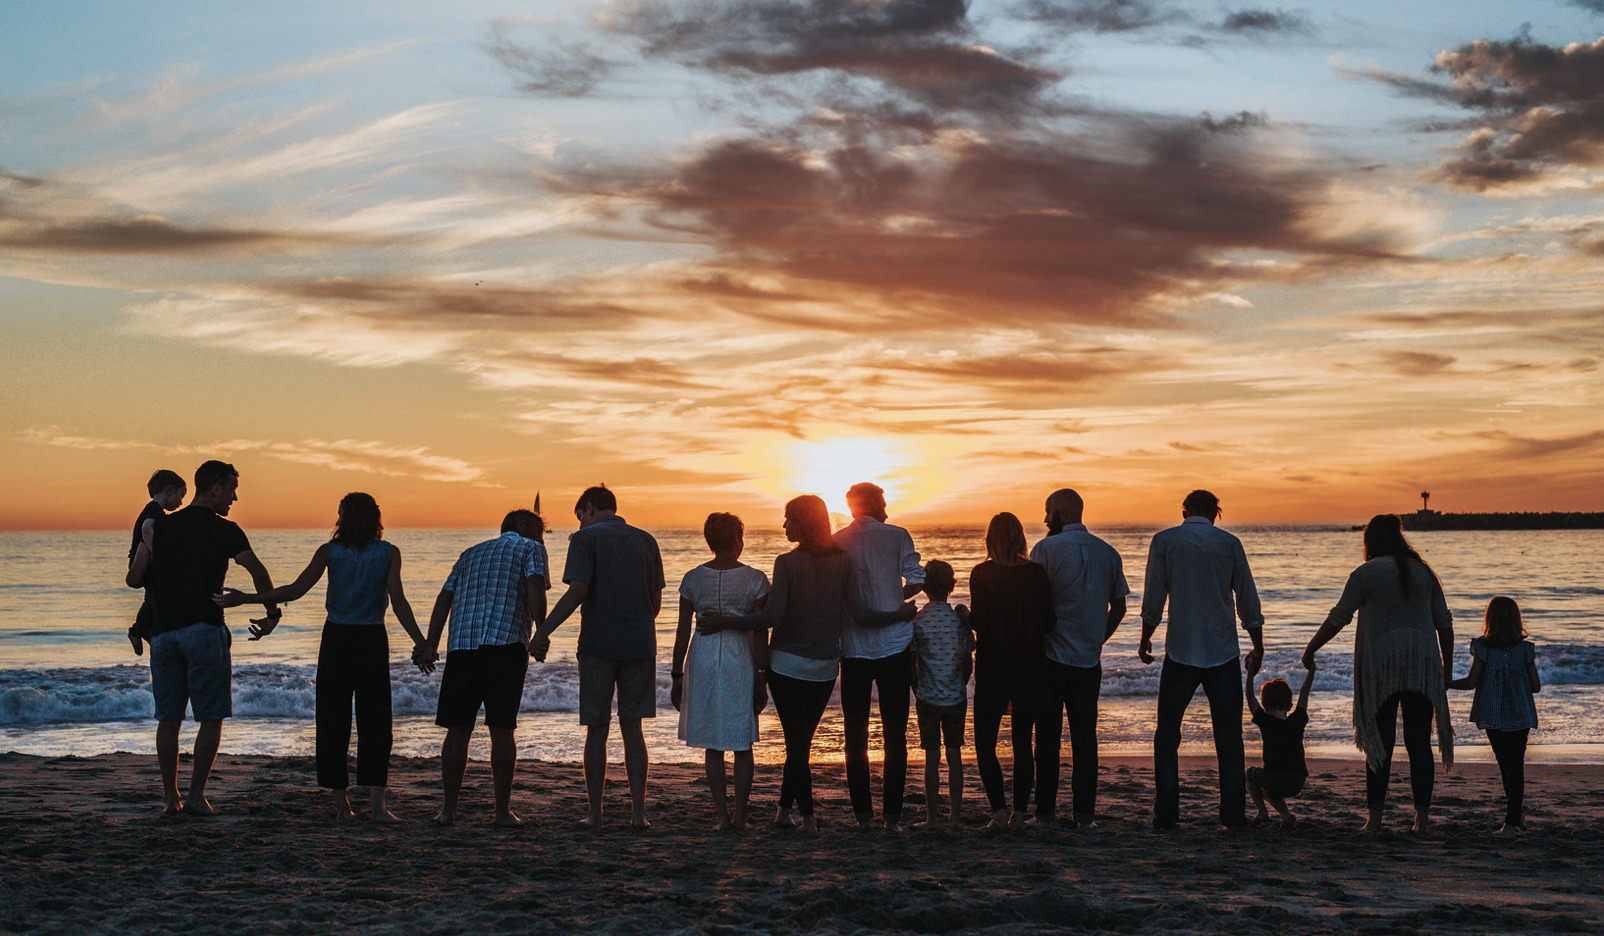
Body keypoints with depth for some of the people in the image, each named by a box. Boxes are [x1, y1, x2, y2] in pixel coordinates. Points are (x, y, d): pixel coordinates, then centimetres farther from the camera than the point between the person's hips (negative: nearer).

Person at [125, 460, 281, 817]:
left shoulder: (160, 527, 11)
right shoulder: (225, 530, -2)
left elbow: (134, 578, 7)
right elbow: (258, 572, -14)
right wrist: (272, 614, -1)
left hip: (163, 632, 4)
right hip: (205, 630, -4)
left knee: (168, 718, 9)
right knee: (211, 718, 3)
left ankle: (170, 797, 9)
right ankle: (195, 795, -1)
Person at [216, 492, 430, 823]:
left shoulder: (330, 551, -2)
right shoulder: (388, 553, -3)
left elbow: (295, 590, -8)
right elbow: (398, 601, -12)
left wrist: (246, 598, -1)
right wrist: (420, 642, -12)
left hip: (336, 638, 1)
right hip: (373, 641, -1)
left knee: (333, 721, 9)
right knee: (374, 722, 1)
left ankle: (340, 801, 11)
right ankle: (376, 804, -11)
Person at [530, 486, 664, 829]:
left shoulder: (586, 539, -4)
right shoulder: (646, 541, 10)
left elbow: (577, 592, -16)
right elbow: (656, 600, 12)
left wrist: (544, 631, -14)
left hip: (598, 646, -3)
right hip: (640, 646, 4)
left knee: (596, 730, 5)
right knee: (632, 728, 9)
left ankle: (595, 813, 10)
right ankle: (638, 810, 3)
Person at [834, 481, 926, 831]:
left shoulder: (836, 542, 2)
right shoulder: (897, 536, -3)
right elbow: (916, 581, -9)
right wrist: (894, 599, 9)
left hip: (853, 648, 1)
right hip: (894, 645, -1)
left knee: (855, 733, 10)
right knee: (894, 733, 6)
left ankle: (862, 812, 10)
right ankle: (892, 813, 4)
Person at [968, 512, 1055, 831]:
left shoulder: (981, 574, -10)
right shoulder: (1037, 573, -2)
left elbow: (978, 622, -15)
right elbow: (1048, 624, -1)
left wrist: (965, 616, 6)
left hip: (992, 669, -3)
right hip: (1030, 669, 3)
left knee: (985, 742, 7)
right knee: (1023, 743, 12)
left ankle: (999, 810, -5)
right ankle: (1019, 813, 10)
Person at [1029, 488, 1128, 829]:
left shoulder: (1047, 549, -8)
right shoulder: (1108, 553, 6)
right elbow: (1119, 608, 11)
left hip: (1051, 658, -3)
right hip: (1090, 660, 4)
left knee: (1048, 737, 3)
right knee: (1085, 737, 8)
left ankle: (1045, 812, 6)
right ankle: (1085, 814, 7)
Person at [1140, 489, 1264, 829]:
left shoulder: (1164, 540, 0)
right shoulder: (1230, 543, 3)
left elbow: (1153, 599, -1)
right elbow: (1248, 601, 6)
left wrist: (1145, 639, 13)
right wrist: (1258, 647, 16)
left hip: (1181, 652, -1)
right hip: (1223, 652, 1)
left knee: (1167, 736, 8)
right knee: (1229, 738, 8)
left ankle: (1166, 814, 4)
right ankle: (1233, 814, 5)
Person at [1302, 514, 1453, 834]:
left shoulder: (1366, 573, -2)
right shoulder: (1424, 572, 12)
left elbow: (1338, 617, -4)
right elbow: (1444, 622, 12)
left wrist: (1311, 649, 6)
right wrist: (1447, 666, 19)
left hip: (1381, 665, -3)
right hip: (1422, 667, 4)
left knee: (1380, 743, 0)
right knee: (1419, 743, 6)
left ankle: (1375, 817, -1)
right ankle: (1422, 817, 4)